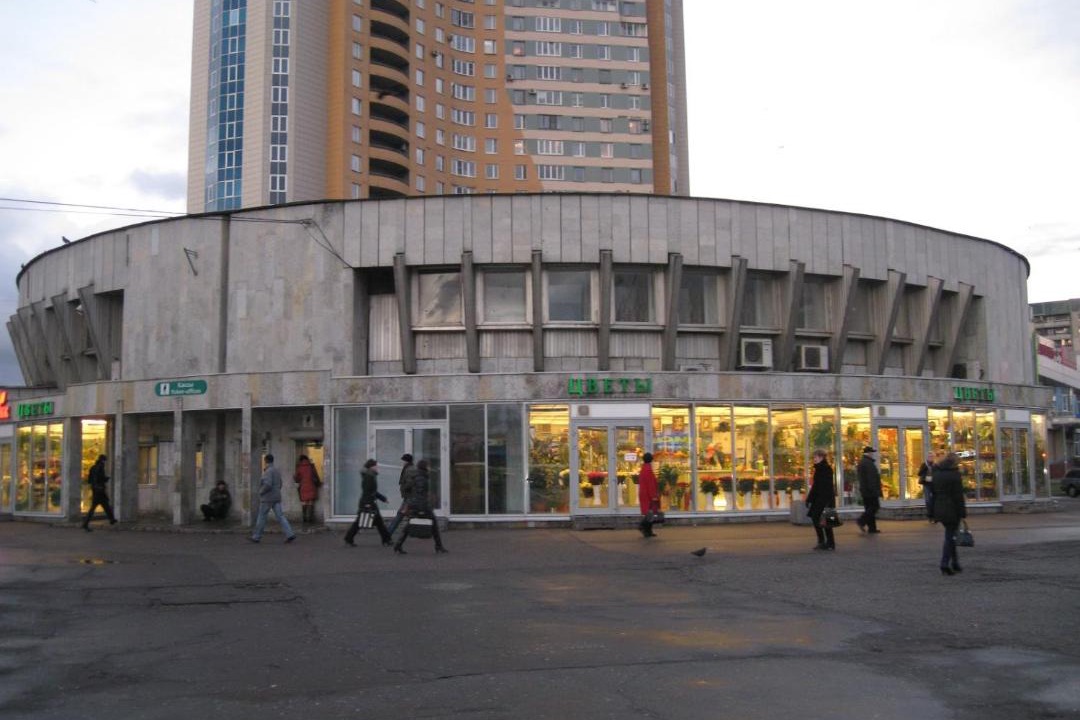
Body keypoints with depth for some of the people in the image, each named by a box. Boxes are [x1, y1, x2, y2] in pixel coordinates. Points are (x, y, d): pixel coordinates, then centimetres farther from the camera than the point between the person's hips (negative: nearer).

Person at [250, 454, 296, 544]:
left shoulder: (268, 471, -15)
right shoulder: (276, 471, 14)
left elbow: (268, 485, -27)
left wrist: (261, 492, -11)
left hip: (267, 498, -8)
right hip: (276, 498, 8)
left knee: (261, 517, 5)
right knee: (280, 517, 1)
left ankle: (256, 537, 16)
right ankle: (290, 534, -11)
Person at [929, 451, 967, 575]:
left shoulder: (936, 473, 9)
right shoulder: (954, 474, -11)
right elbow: (958, 495, -13)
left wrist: (932, 512, 14)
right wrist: (962, 512, -8)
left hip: (939, 509, 6)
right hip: (952, 510, -6)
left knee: (950, 536, 16)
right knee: (950, 537, -1)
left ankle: (955, 563, 20)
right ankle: (945, 564, -7)